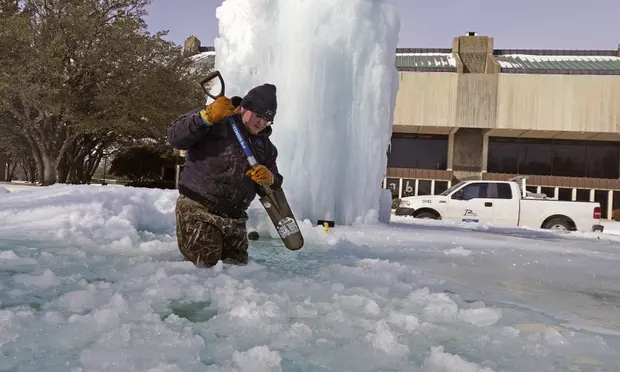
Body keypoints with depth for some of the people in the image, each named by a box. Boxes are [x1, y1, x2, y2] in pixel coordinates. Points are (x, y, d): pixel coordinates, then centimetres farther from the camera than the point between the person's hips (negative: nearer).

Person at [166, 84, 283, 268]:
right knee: (205, 264, -11)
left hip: (234, 218, 6)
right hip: (197, 209, -6)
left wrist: (269, 180, -14)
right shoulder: (215, 122, -5)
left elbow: (273, 189, 11)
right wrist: (208, 117, -27)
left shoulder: (265, 146, 13)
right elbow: (175, 138, -16)